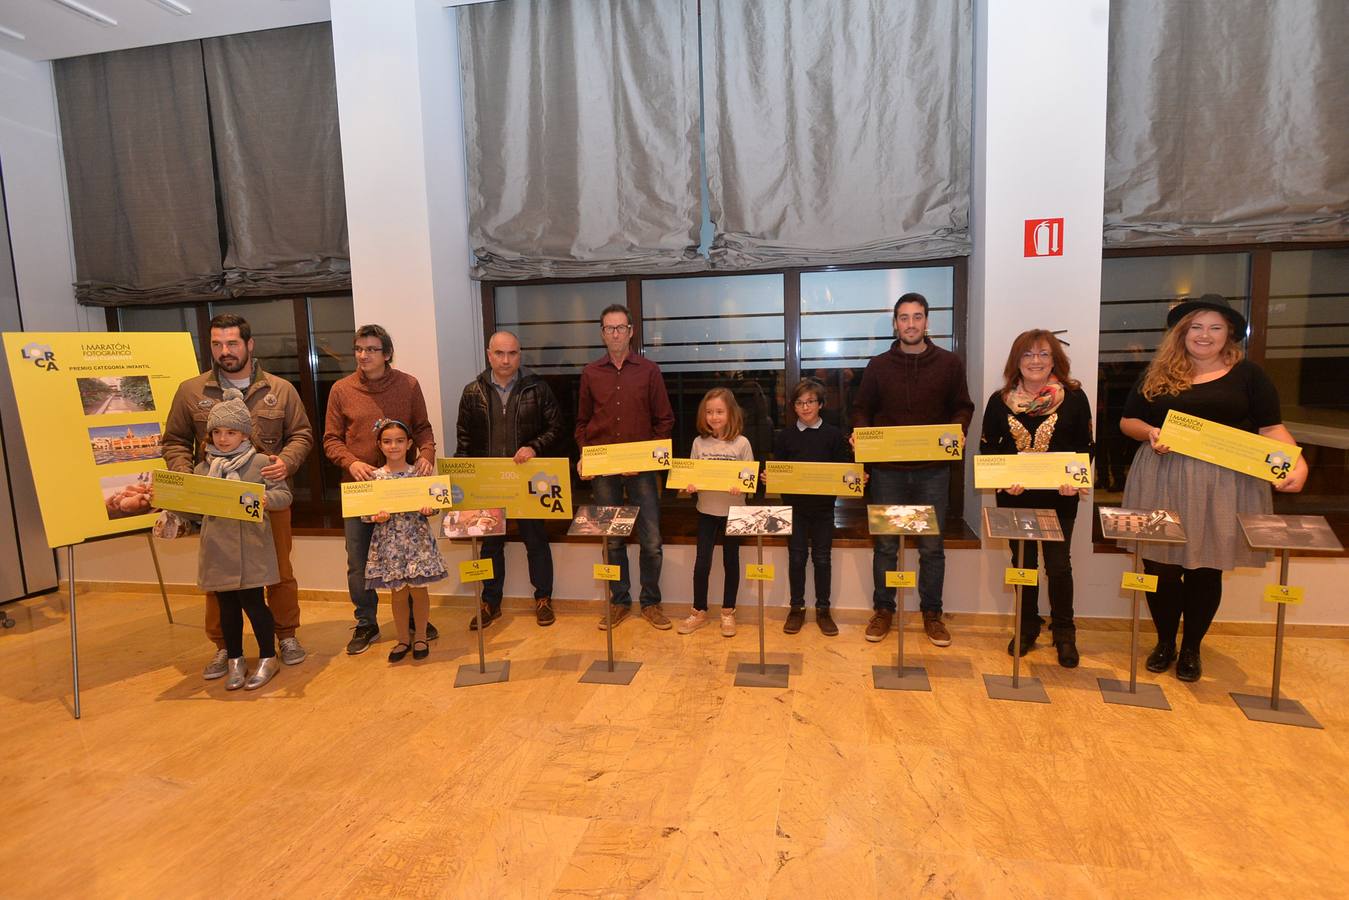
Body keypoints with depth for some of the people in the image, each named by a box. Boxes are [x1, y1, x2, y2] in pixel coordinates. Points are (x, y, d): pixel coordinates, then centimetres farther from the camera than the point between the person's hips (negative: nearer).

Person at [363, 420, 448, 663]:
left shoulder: (418, 473, -2)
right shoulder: (374, 477, -2)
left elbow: (432, 501, 1)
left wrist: (429, 508, -20)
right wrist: (376, 517, -20)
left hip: (417, 540, 0)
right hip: (389, 542, 1)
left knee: (418, 590, 8)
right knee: (398, 593, 12)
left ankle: (420, 637, 26)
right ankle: (403, 639, 28)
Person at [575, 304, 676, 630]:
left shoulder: (649, 370, 2)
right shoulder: (590, 373, 7)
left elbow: (665, 420, 3)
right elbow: (582, 422, 13)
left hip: (641, 469, -1)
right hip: (602, 469, 2)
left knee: (651, 541, 1)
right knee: (612, 540, 10)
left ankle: (651, 603, 18)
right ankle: (619, 601, 24)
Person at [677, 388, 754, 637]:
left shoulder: (742, 443, -7)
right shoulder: (699, 442, -1)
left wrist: (741, 487, -25)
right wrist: (690, 485, -16)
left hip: (733, 511, -1)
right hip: (706, 510, 1)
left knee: (730, 561, 11)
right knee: (702, 562, 4)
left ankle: (728, 612, 25)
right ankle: (699, 611, 21)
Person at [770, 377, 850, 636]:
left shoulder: (833, 434, -1)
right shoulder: (785, 436, 2)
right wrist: (769, 478, -16)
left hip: (823, 506, 0)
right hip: (794, 505, 1)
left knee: (822, 558, 8)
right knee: (796, 557, 8)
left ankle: (823, 610, 21)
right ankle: (796, 608, 21)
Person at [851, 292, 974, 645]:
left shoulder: (949, 363, 5)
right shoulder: (878, 365, 5)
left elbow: (963, 407, 8)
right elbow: (861, 409, 9)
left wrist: (957, 431, -12)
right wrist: (861, 434, -10)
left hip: (933, 469, 0)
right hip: (887, 469, 0)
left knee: (932, 546, 8)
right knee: (885, 545, 7)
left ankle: (931, 613, 23)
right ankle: (883, 610, 21)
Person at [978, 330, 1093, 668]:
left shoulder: (1074, 397, -1)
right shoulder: (1000, 400, 2)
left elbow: (1085, 447, 1)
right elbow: (987, 447, 3)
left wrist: (1075, 480, -16)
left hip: (1060, 496, -1)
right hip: (1014, 496, 1)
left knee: (1058, 564, 5)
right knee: (1022, 561, 12)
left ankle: (1064, 633, 23)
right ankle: (1027, 627, 28)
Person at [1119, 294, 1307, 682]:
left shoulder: (1247, 374, 6)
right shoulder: (1158, 374, 9)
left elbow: (1272, 428, 3)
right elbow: (1127, 421, 12)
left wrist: (1298, 462, -14)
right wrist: (1150, 432, -9)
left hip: (1223, 485, -1)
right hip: (1163, 481, 1)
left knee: (1206, 569, 6)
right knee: (1159, 564, 3)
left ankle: (1191, 649, 25)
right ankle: (1165, 643, 23)